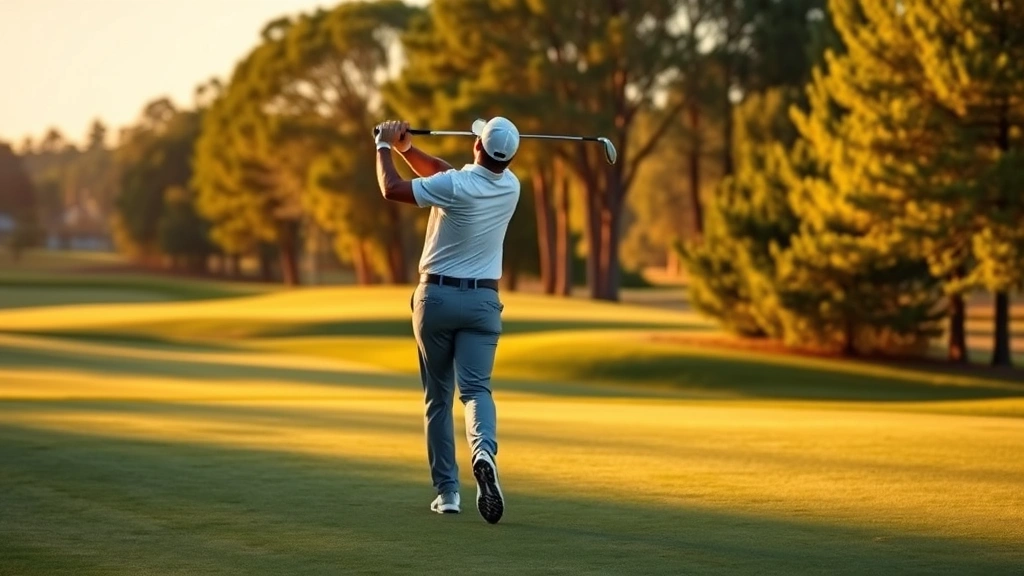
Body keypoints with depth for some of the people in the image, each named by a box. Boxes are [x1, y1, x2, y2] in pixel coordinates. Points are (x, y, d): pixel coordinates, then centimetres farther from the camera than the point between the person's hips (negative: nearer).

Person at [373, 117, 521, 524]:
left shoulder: (455, 186, -17)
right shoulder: (511, 186, 1)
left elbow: (392, 189, -10)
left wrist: (385, 146, 5)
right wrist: (407, 148, 10)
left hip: (436, 296, -3)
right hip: (483, 300, 3)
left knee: (438, 397, 9)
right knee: (476, 387, -6)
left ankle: (447, 491, 7)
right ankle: (484, 450, -38)